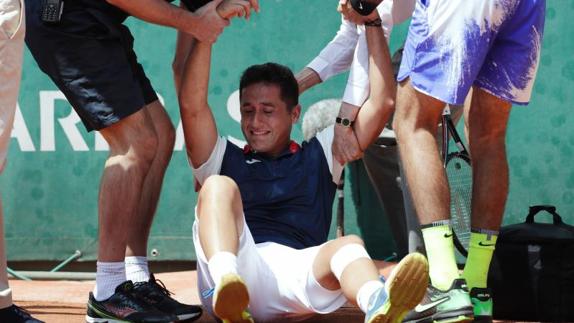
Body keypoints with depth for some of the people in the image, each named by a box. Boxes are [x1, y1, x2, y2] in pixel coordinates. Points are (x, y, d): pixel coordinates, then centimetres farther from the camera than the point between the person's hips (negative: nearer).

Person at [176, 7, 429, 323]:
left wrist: (372, 22, 21)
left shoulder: (318, 155, 32)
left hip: (298, 271, 1)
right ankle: (227, 289, -56)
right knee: (220, 186, -25)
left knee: (348, 246, -32)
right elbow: (192, 105, 11)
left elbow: (381, 101, 25)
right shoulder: (226, 160, 29)